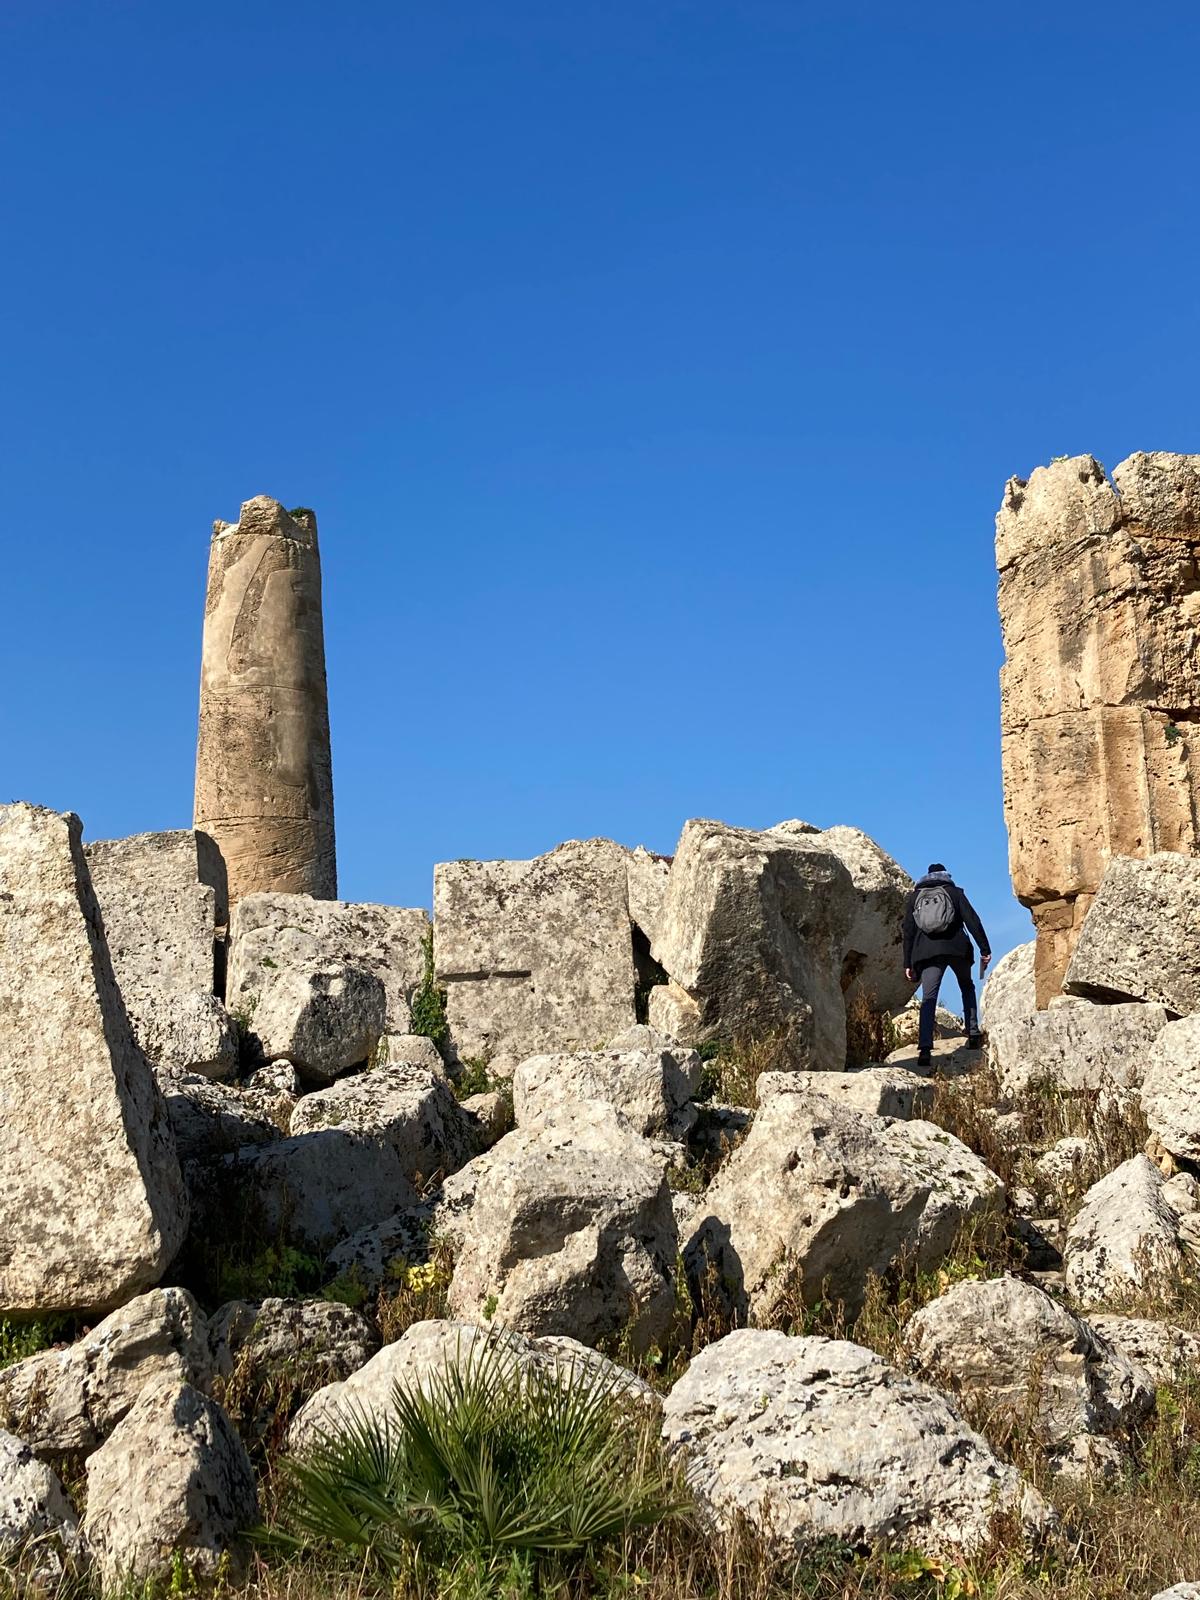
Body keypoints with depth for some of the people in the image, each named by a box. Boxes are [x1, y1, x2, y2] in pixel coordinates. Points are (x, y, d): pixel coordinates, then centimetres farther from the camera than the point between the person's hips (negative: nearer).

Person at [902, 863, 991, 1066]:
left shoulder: (914, 897, 16)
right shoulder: (954, 892, 13)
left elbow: (908, 931, 10)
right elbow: (972, 920, 1)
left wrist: (908, 964, 10)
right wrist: (985, 949, 1)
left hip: (927, 951, 0)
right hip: (957, 948, 0)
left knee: (928, 998, -9)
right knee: (967, 987, 25)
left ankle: (925, 1048, -26)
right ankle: (973, 1034, 15)